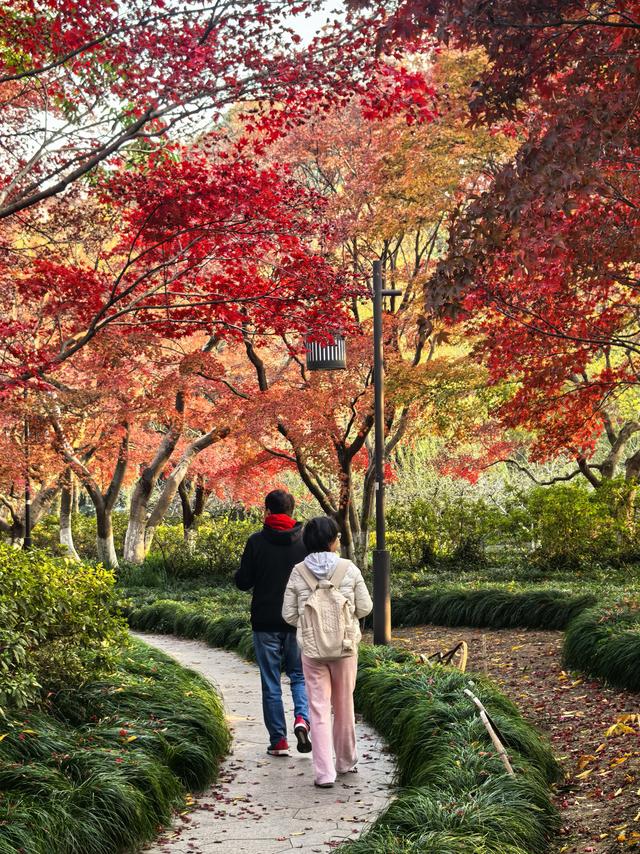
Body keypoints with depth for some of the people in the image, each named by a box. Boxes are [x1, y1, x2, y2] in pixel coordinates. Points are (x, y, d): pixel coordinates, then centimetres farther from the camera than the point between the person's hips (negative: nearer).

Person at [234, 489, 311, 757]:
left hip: (265, 623, -1)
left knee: (271, 683, 7)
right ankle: (302, 718, -9)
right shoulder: (305, 541, -2)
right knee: (299, 675, 16)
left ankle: (278, 741, 8)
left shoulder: (257, 542, -8)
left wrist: (239, 574, 15)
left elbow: (243, 582, -7)